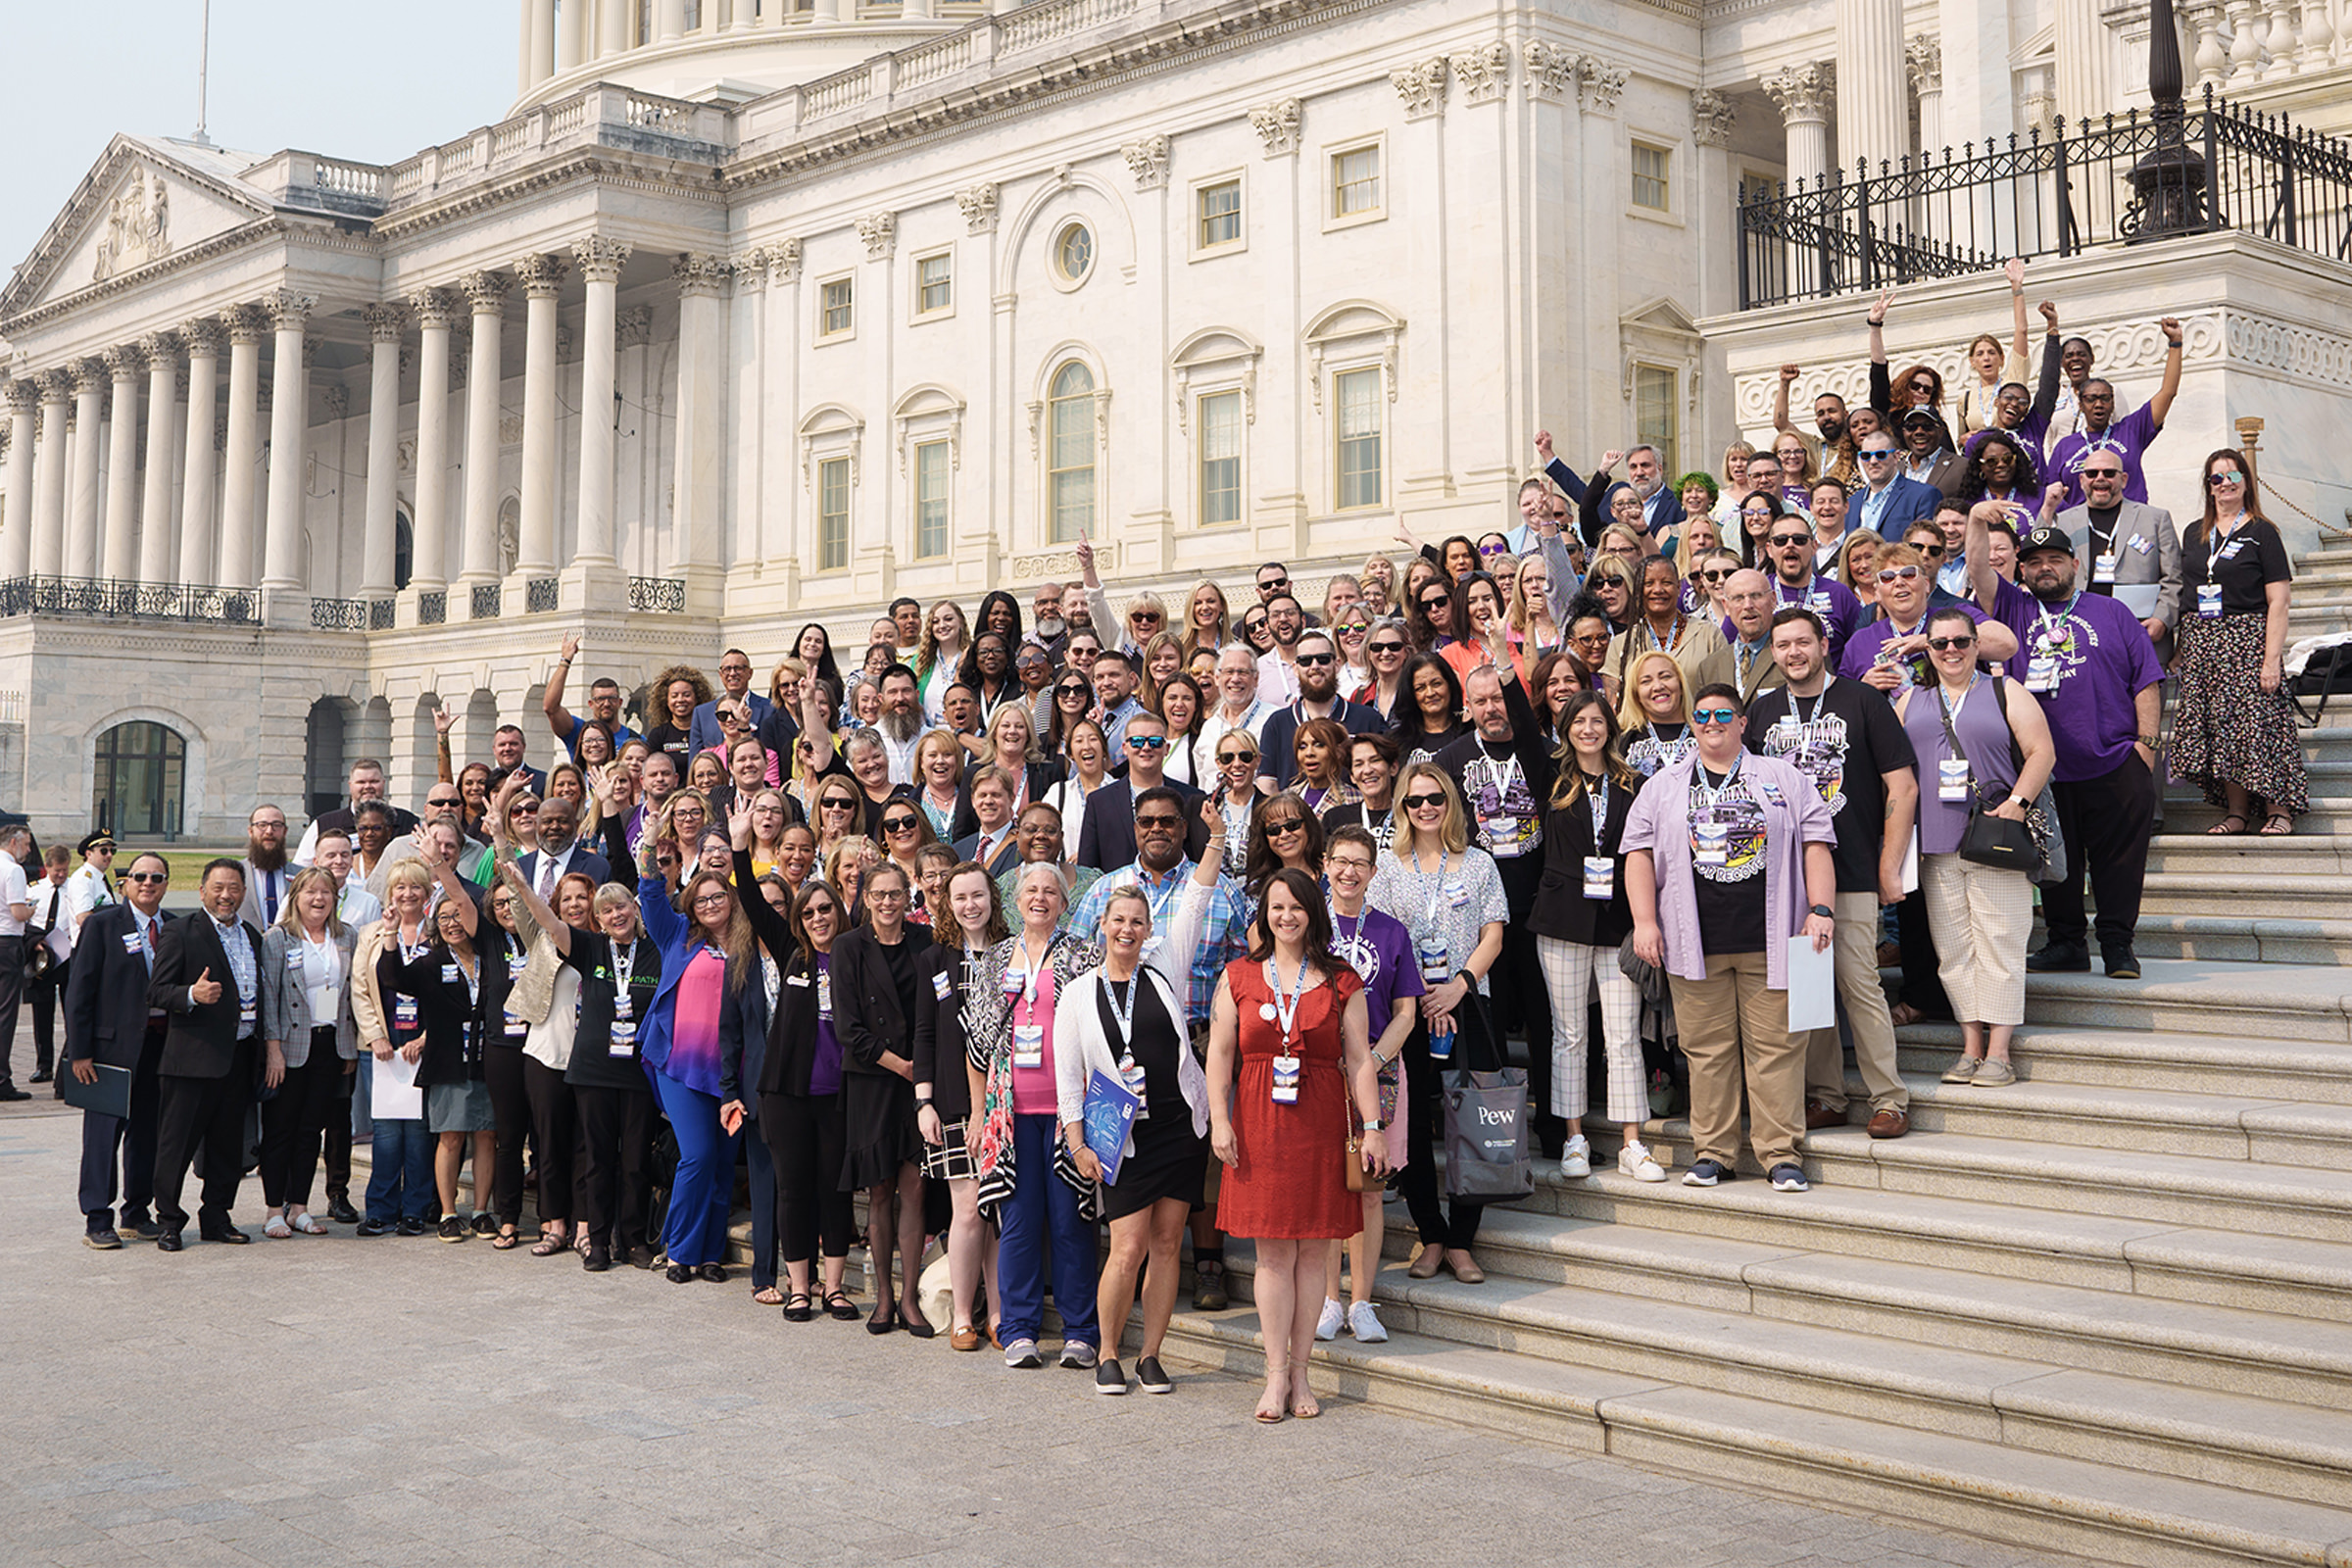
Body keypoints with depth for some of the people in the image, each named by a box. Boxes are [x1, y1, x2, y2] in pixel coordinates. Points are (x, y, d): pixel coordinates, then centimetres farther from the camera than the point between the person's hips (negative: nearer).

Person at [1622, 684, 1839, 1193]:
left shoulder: (1783, 779, 11)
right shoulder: (1663, 787, 13)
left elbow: (1815, 845, 7)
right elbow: (1639, 853, 9)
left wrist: (1821, 910, -4)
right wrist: (1644, 920, -2)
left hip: (1770, 941, -1)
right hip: (1694, 942, 1)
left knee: (1775, 1045, -1)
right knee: (1707, 1047, 3)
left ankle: (1780, 1152, 6)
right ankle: (1712, 1152, 12)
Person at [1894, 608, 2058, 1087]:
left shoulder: (2006, 693, 6)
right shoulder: (1910, 701, 15)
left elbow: (2042, 752, 0)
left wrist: (2017, 802, -12)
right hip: (1935, 847, 4)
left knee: (1998, 944, -5)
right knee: (1953, 949, 4)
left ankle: (1998, 1053, -2)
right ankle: (1971, 1048, 10)